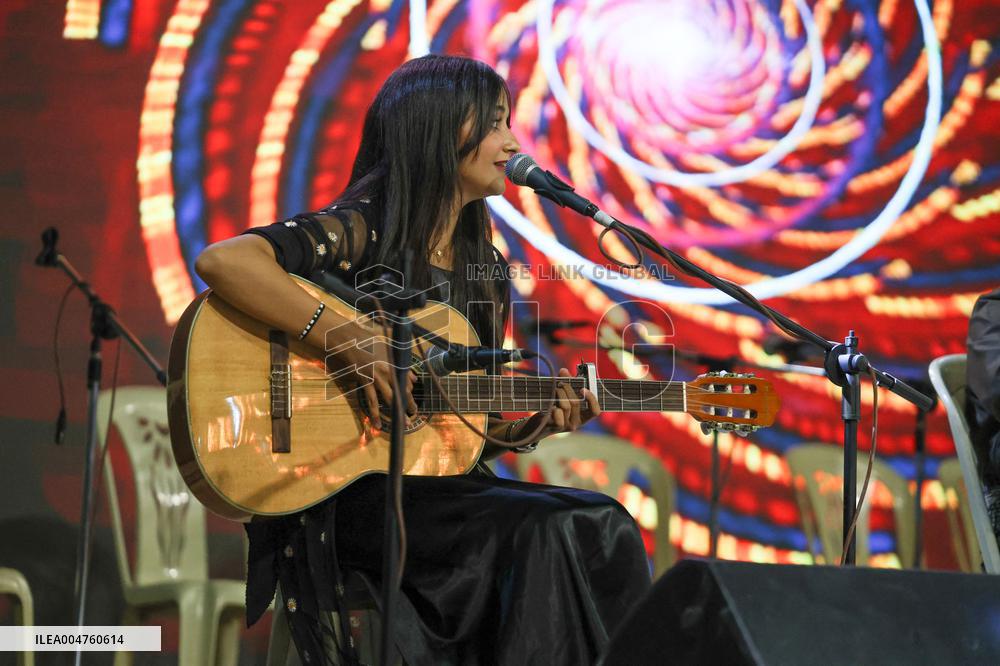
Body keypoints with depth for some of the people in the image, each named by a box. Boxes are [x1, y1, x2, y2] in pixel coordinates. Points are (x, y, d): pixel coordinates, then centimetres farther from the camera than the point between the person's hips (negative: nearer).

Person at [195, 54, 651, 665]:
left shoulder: (486, 268, 16)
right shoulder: (361, 231, -7)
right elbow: (222, 261, -24)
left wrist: (537, 422, -2)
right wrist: (346, 336, -27)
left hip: (446, 484, 7)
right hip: (346, 493, -7)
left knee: (603, 526, -18)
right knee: (541, 532, -27)